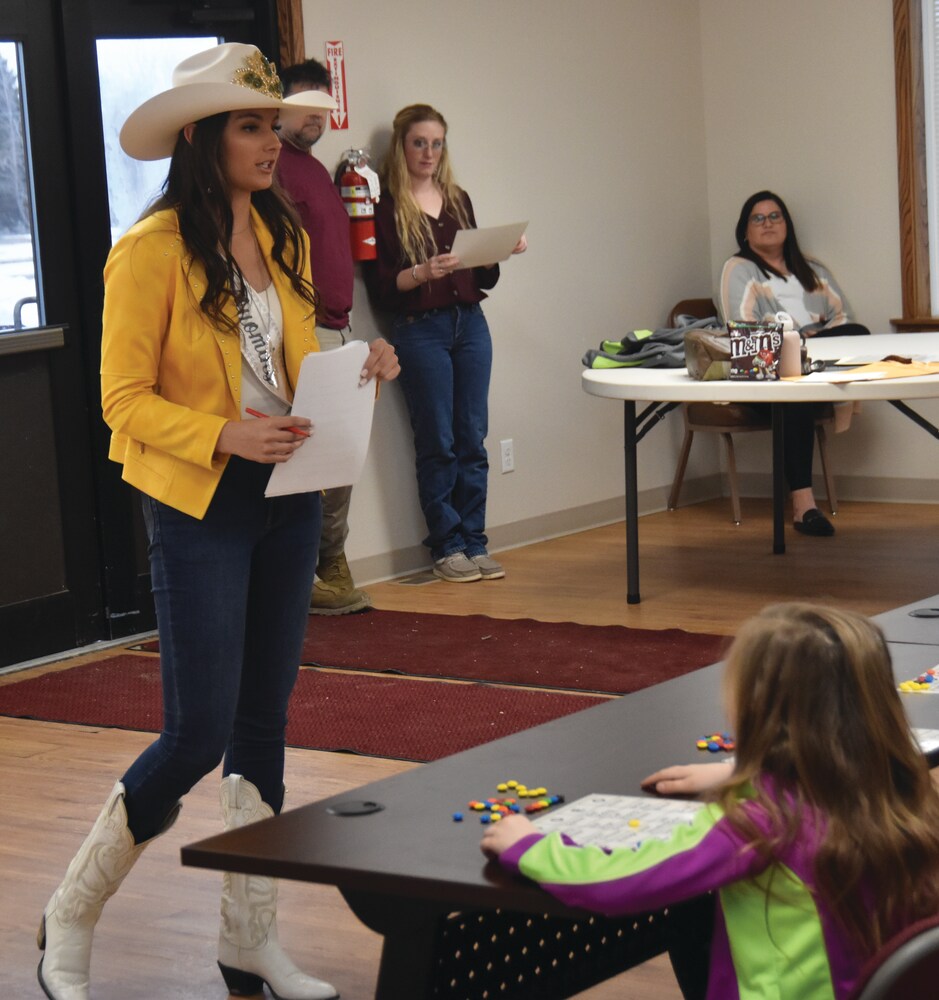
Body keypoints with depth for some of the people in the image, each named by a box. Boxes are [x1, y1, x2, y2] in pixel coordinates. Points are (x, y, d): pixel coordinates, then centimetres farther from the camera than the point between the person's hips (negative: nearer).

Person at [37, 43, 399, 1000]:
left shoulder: (282, 238, 7)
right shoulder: (151, 249, -14)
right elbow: (124, 399, -13)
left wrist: (353, 370, -2)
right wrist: (222, 437, -26)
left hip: (286, 498, 7)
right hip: (197, 508, -7)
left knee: (264, 724, 12)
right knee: (197, 739, -6)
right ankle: (69, 922, 15)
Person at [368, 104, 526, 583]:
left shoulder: (458, 200, 15)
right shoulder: (386, 205, -3)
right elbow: (380, 284, -8)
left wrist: (500, 252, -1)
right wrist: (422, 273, -24)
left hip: (470, 324, 5)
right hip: (419, 329, -5)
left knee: (472, 439, 4)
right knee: (437, 442, -2)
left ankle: (474, 542, 10)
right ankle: (446, 546, 5)